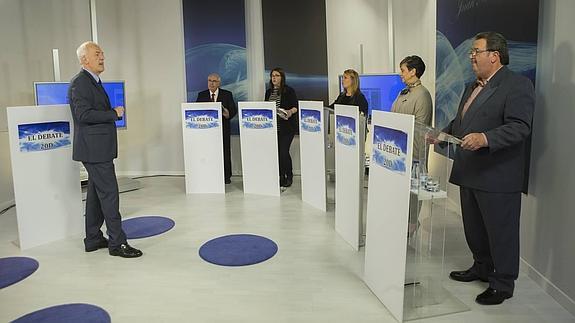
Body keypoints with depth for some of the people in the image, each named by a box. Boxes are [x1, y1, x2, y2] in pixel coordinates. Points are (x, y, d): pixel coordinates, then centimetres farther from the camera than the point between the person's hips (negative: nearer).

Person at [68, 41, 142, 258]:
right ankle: (117, 243, -2)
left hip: (99, 148, 11)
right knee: (109, 193, -8)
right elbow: (83, 114, -22)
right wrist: (114, 114, -15)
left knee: (96, 193, 15)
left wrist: (113, 112, 9)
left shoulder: (94, 82, 18)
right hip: (94, 148, -11)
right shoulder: (80, 82, -13)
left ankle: (93, 239, 25)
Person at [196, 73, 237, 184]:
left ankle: (226, 176, 12)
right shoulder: (201, 95, 11)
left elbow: (234, 109, 1)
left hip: (223, 128, -1)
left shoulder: (227, 94, 6)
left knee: (224, 152, 3)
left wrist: (229, 114, -20)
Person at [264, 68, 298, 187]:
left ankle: (289, 176, 7)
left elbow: (296, 107, -6)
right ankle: (281, 176, 16)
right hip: (273, 127, 5)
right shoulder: (269, 92, 14)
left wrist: (290, 112, -25)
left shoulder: (289, 91, -2)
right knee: (277, 152, 5)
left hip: (286, 127, -5)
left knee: (284, 151, -9)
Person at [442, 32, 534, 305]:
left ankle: (502, 284, 19)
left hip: (497, 177, -9)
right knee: (474, 228, 20)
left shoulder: (518, 85, -11)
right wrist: (444, 134, 8)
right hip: (469, 173, 9)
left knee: (500, 231, 4)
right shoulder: (473, 87, 17)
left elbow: (519, 127, -22)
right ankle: (481, 267, 39)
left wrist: (485, 138, -35)